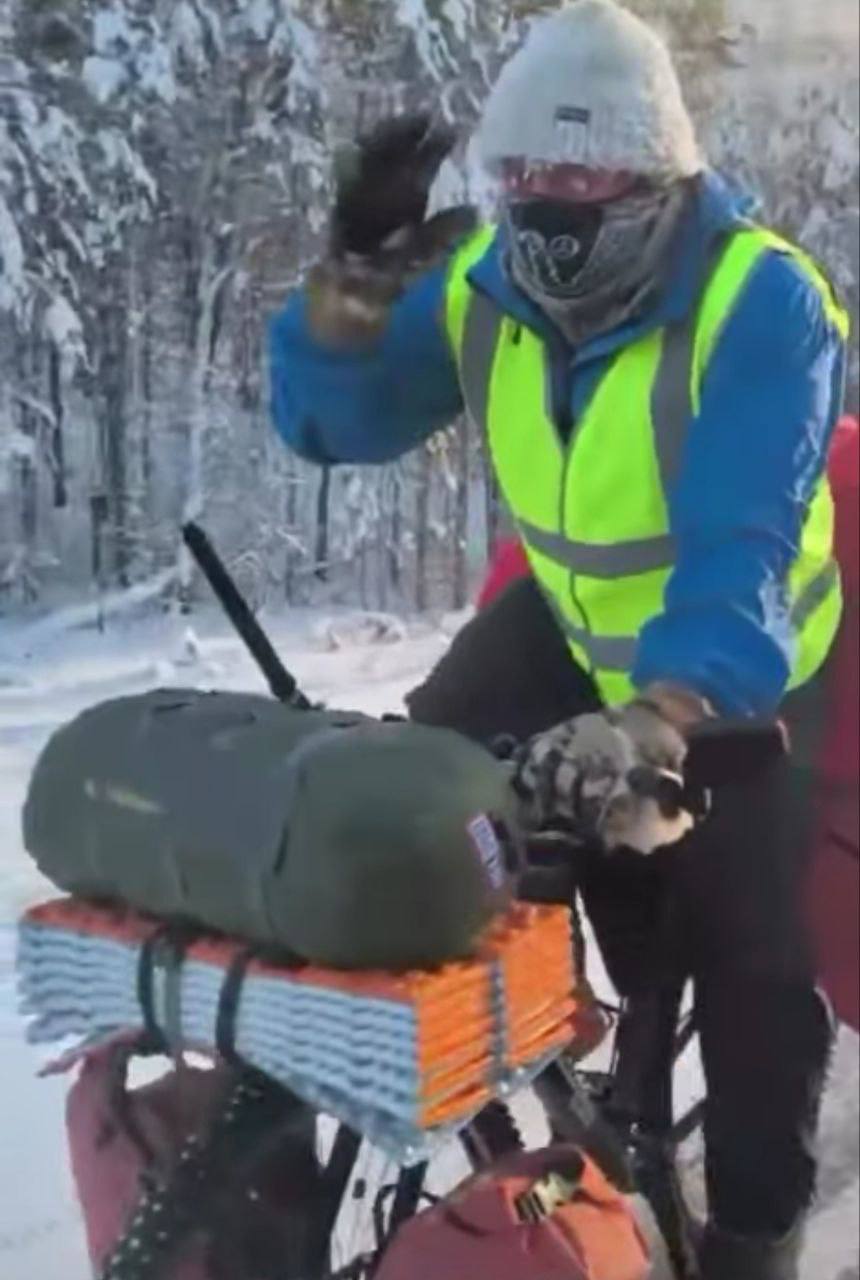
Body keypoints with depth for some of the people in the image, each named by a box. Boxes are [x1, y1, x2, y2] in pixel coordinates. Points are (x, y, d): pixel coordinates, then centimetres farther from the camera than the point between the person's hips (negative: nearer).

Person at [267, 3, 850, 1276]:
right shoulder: (482, 282, -12)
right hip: (570, 619, 5)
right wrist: (347, 298, -32)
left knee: (747, 952, -5)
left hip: (739, 656, -5)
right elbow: (336, 425, -11)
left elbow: (741, 544, -40)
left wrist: (676, 702, -56)